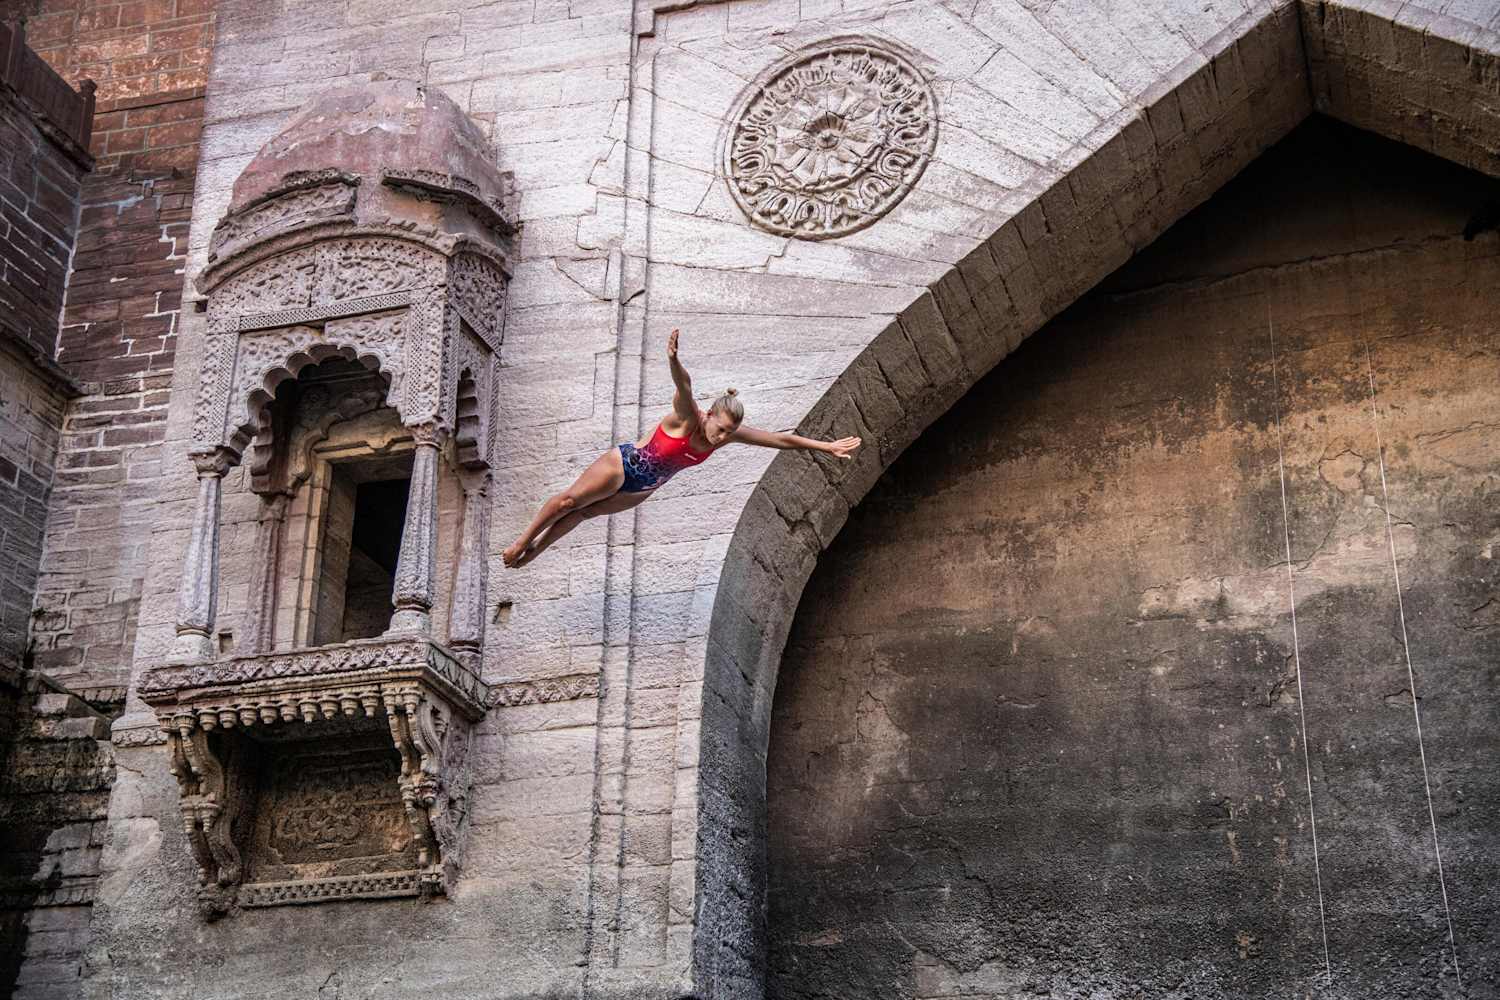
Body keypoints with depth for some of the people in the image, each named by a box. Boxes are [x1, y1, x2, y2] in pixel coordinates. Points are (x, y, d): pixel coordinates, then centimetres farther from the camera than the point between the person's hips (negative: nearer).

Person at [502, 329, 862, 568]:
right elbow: (683, 385, -53)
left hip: (643, 488, 6)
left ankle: (533, 551, 28)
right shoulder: (687, 417, -32)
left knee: (583, 513, 15)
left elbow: (781, 439, -12)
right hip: (623, 465, -6)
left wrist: (827, 446, -12)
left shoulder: (731, 434, -16)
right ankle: (522, 541, 20)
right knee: (569, 501, 1)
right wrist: (674, 361, -74)